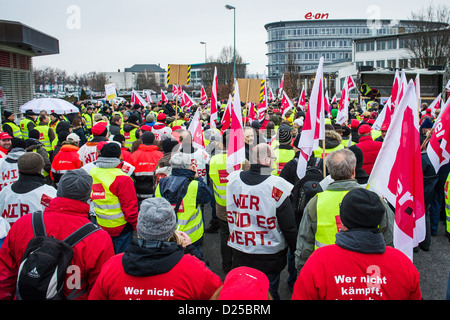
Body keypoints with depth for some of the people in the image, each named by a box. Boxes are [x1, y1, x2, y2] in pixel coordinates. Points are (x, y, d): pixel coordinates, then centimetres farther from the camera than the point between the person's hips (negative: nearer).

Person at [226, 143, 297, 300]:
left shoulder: (233, 179, -7)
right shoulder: (276, 186, -21)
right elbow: (288, 226, -14)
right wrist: (295, 249, -1)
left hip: (240, 251, 4)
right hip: (269, 255, -4)